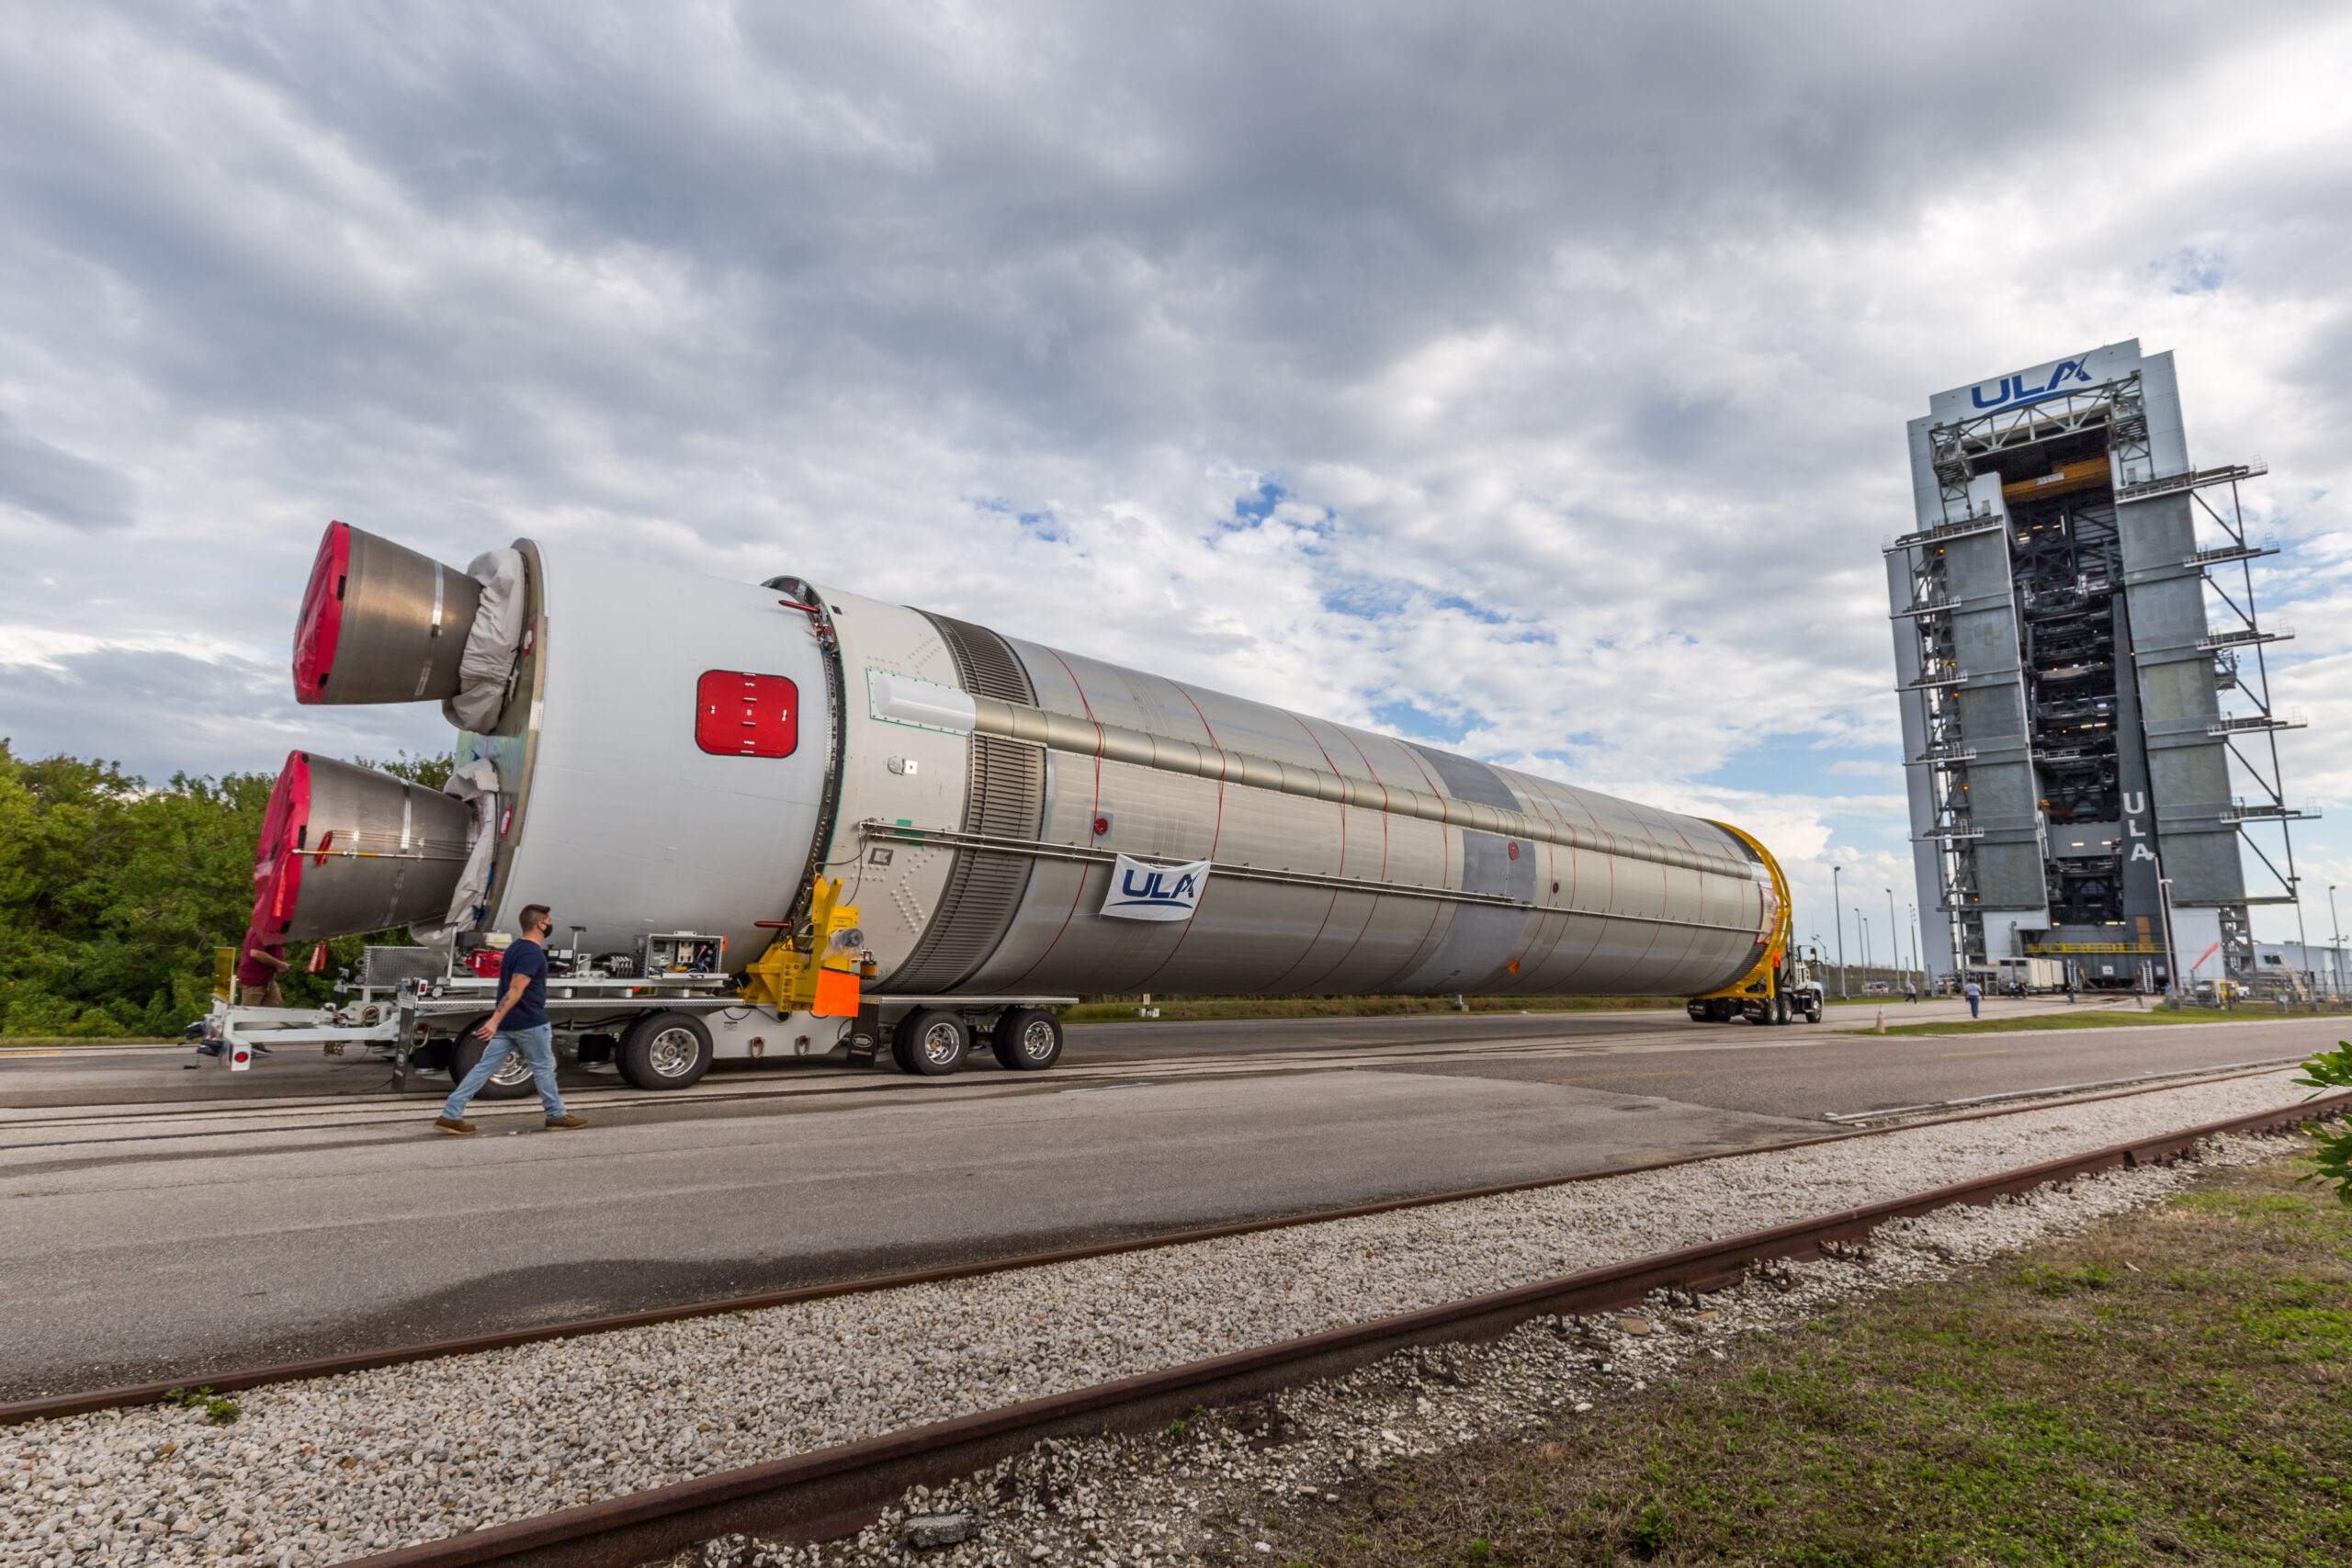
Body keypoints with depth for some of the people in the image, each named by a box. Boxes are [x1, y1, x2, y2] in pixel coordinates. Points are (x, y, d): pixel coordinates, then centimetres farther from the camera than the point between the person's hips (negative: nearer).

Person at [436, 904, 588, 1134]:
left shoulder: (515, 947, 13)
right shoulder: (532, 953, -18)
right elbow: (515, 991, -25)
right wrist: (495, 1020, -30)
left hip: (508, 1022, 9)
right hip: (530, 1023, -9)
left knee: (485, 1067, 6)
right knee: (544, 1068, 5)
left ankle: (451, 1115, 3)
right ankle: (557, 1116, 15)